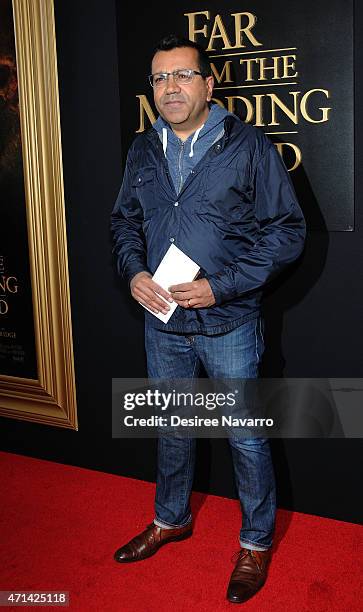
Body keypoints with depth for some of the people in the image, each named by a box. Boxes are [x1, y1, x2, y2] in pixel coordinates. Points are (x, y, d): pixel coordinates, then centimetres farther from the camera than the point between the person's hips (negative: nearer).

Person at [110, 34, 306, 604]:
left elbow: (287, 230, -11)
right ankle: (171, 519, 44)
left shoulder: (249, 146, -10)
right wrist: (134, 272, -6)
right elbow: (125, 221, 15)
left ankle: (256, 543, 30)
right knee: (171, 427, 21)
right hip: (162, 322, 5)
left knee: (246, 436, 8)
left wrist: (221, 285, -19)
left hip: (228, 324, -4)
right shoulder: (142, 151, 6)